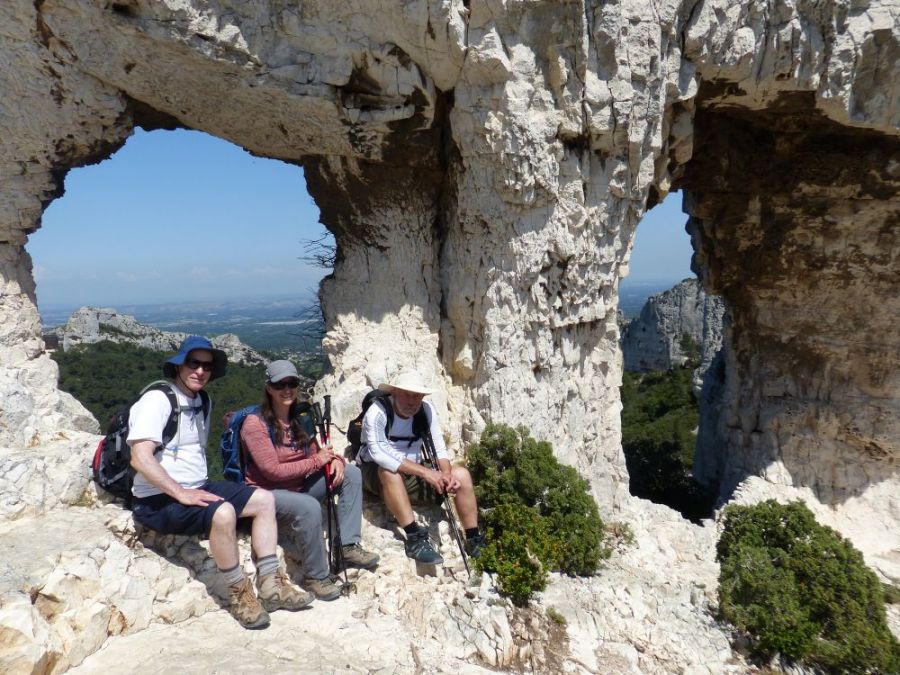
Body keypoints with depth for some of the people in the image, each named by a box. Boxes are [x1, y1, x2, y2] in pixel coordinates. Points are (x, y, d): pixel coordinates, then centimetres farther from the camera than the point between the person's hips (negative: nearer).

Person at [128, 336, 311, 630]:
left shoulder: (200, 402, 12)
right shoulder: (158, 400, -15)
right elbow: (140, 458, -25)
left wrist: (201, 488, 9)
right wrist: (180, 493, -25)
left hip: (197, 489, 9)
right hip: (159, 500, -9)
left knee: (264, 499, -1)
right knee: (223, 513, -34)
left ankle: (270, 584, -3)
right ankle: (239, 593, -15)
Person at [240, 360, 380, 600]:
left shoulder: (300, 419, 6)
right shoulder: (255, 424, -16)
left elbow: (317, 453, 11)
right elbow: (273, 471, -21)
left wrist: (335, 459, -13)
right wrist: (317, 461, -17)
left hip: (299, 485, 7)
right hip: (267, 493, -7)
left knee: (351, 473, -6)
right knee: (309, 507, -36)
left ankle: (349, 546, -7)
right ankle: (314, 576, -15)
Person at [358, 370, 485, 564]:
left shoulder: (426, 410, -7)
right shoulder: (378, 412, -22)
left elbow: (439, 448, -6)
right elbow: (378, 453, -35)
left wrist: (447, 475, -28)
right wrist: (424, 471, -39)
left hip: (414, 474, 5)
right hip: (377, 474, -5)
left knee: (462, 474, -11)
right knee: (390, 470, -39)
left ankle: (474, 541, -5)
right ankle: (415, 539, -36)